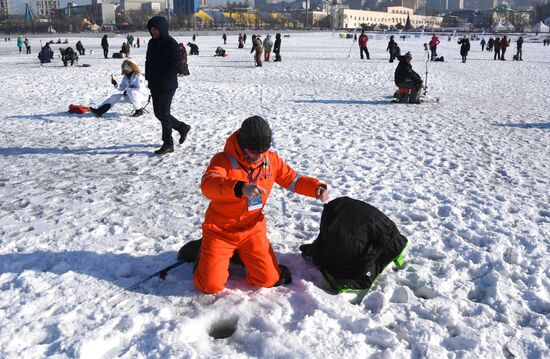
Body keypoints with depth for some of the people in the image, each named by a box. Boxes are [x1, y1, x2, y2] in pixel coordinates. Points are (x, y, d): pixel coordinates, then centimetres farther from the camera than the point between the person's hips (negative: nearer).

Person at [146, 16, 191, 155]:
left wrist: (164, 80, -20)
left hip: (167, 86, -8)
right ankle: (182, 128, 31)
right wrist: (149, 77, 8)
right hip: (154, 86, 8)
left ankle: (168, 144, 7)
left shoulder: (171, 44, -13)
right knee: (159, 113, 13)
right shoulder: (152, 43, 11)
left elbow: (177, 65, -18)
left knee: (164, 114, -4)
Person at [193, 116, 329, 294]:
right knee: (212, 285, -10)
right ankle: (205, 255, 24)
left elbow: (293, 179, 9)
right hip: (220, 230, -4)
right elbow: (207, 184, -38)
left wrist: (316, 188, -11)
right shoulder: (224, 159, -19)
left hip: (252, 229, 4)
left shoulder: (271, 159, -3)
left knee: (270, 279, -4)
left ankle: (240, 254, 24)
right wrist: (240, 187, -56)